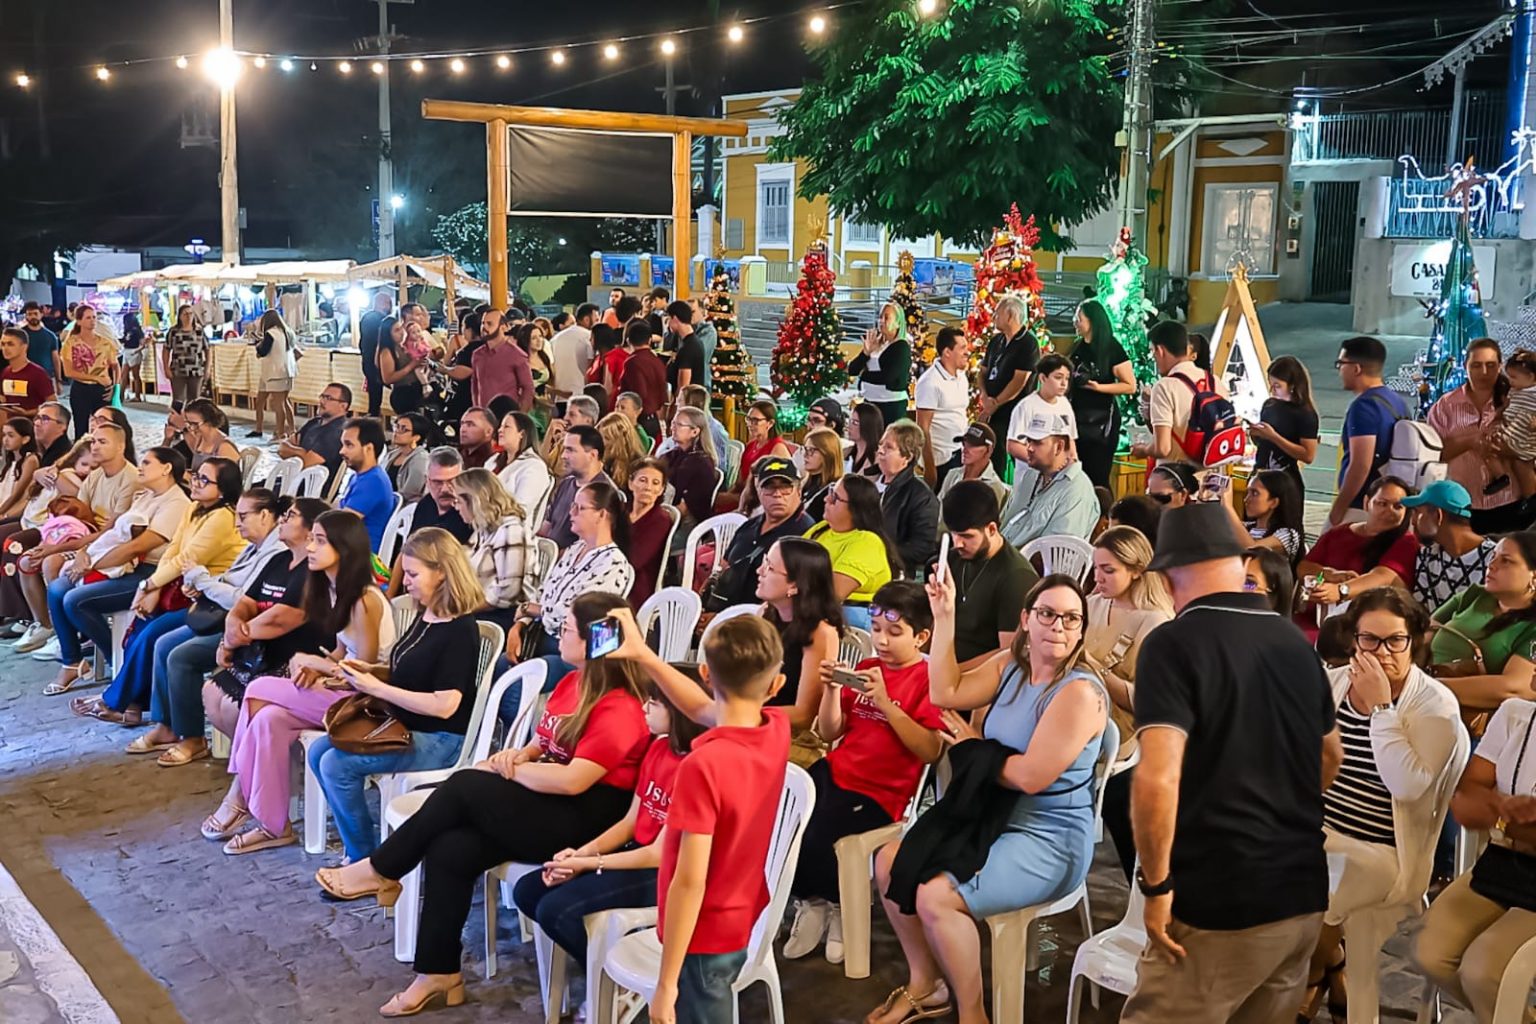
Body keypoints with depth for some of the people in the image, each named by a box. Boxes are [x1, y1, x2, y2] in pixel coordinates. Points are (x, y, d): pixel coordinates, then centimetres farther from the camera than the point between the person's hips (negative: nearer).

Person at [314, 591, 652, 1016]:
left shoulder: (619, 709, -18)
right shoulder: (571, 682, 11)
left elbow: (572, 780, -26)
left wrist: (510, 770, -13)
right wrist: (518, 755, -1)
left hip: (583, 819, -8)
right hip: (544, 806, 8)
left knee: (465, 786, -18)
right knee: (449, 849, -13)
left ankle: (379, 870, 1)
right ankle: (438, 975, -5)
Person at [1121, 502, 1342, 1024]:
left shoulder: (1173, 644, -13)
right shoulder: (1297, 643, 9)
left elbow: (1157, 779, -25)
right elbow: (1331, 755, 24)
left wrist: (1156, 886, -14)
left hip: (1219, 903, -7)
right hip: (1304, 894, 7)